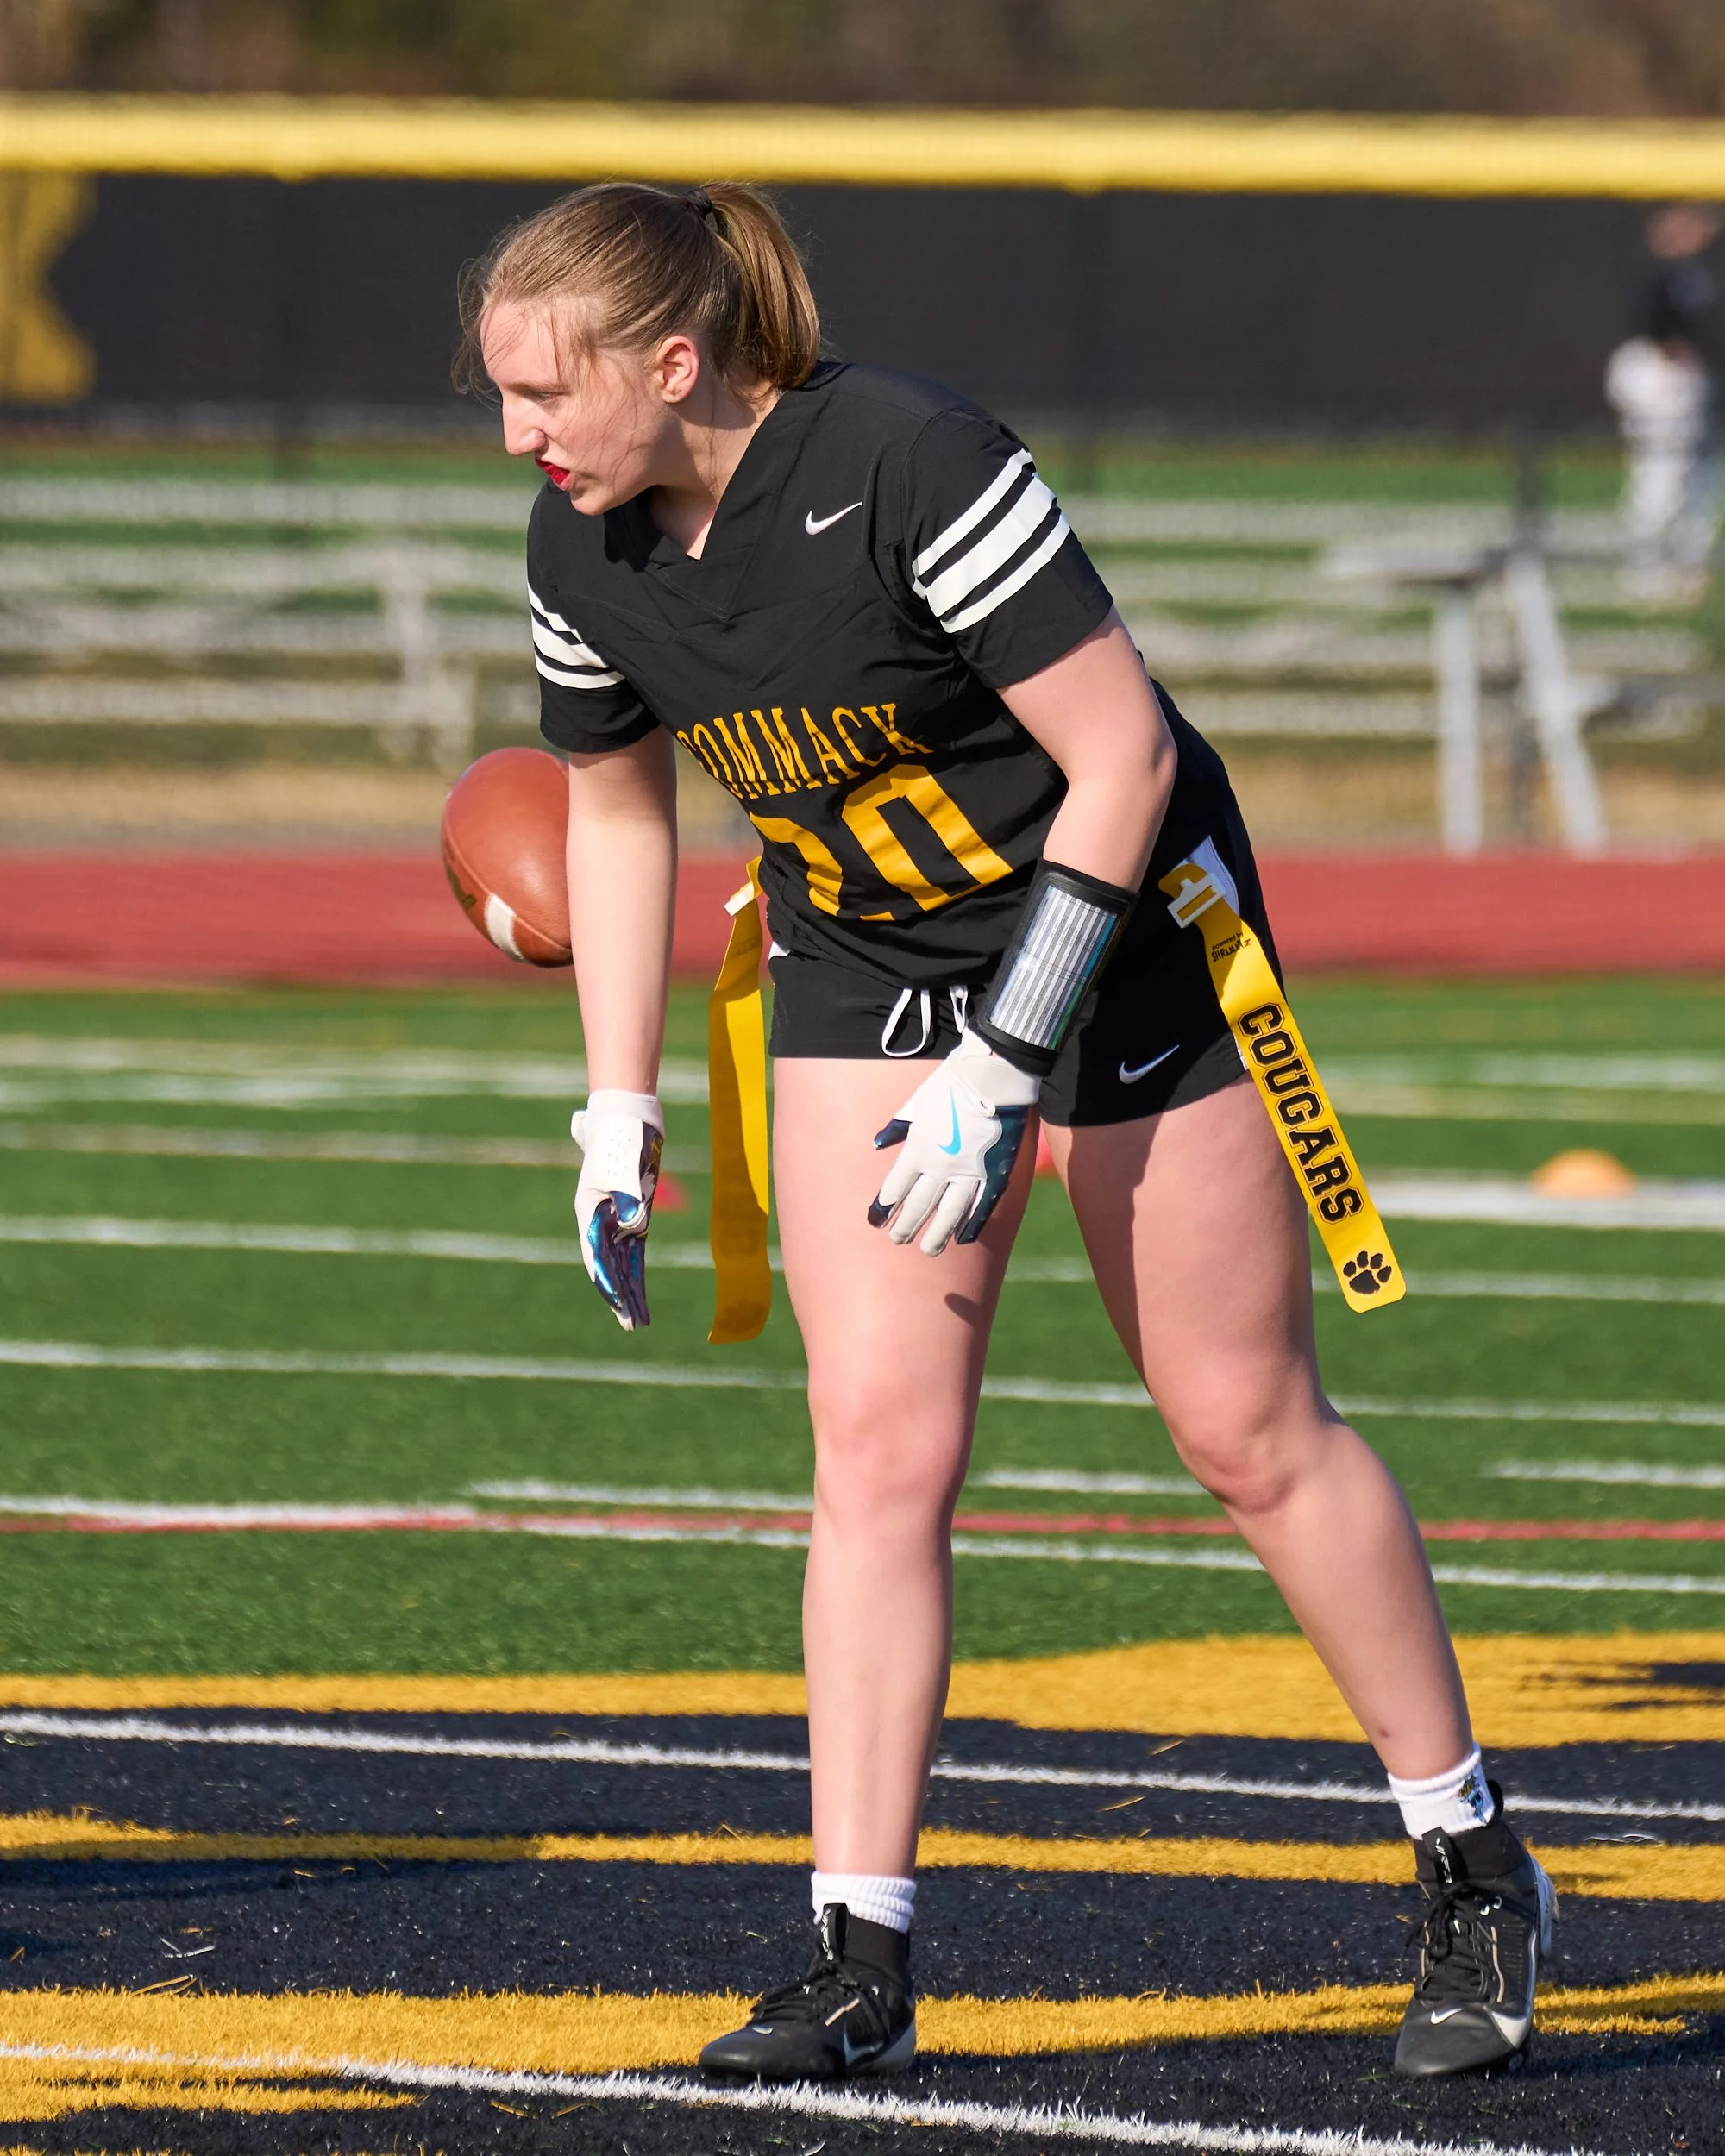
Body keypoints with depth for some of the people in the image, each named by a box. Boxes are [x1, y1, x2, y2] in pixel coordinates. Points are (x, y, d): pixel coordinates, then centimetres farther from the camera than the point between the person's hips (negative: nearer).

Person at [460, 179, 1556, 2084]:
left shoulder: (909, 466, -29)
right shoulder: (585, 550, -9)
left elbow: (1122, 755, -25)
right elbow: (616, 803, 9)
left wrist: (1002, 1066, -25)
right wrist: (618, 1112, 4)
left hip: (1124, 933, -5)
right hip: (861, 972, 5)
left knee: (1247, 1429, 0)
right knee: (876, 1434, -8)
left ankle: (1476, 1872, 16)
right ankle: (861, 1963, -8)